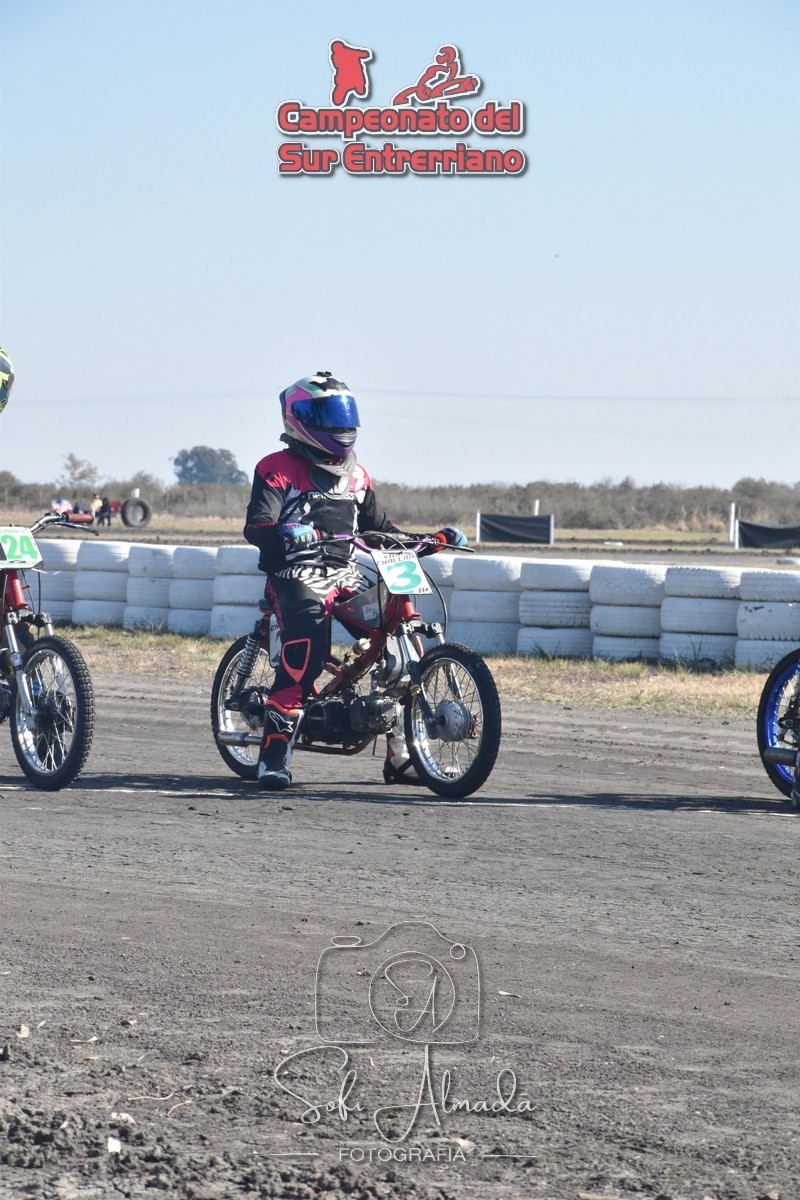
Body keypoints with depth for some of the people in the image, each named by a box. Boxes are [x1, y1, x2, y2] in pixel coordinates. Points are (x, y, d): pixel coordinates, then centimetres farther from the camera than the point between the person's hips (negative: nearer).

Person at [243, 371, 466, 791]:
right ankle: (274, 748, -27)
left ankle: (401, 750, 0)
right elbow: (256, 526, -13)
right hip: (297, 576, -7)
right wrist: (287, 533, -36)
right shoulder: (278, 469, -1)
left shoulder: (355, 474, 21)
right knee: (305, 651, -31)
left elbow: (377, 526, 28)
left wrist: (430, 539, 15)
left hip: (347, 574, 7)